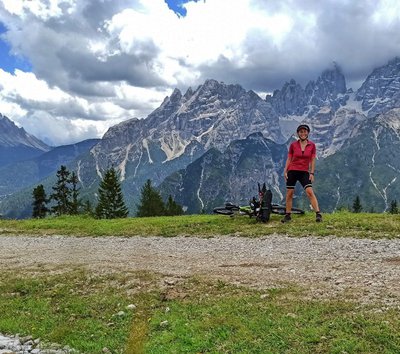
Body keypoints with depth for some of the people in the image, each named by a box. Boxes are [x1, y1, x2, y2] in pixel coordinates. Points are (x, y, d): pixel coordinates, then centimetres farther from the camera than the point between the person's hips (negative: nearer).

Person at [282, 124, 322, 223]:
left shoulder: (312, 145, 2)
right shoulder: (293, 145, 0)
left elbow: (312, 160, 3)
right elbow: (289, 159, 6)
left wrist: (312, 173, -4)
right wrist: (285, 171, -1)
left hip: (304, 172, -1)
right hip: (292, 171, 1)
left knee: (310, 192, -14)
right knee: (289, 193, 3)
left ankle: (318, 214, -14)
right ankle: (287, 215, 13)